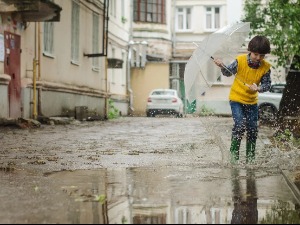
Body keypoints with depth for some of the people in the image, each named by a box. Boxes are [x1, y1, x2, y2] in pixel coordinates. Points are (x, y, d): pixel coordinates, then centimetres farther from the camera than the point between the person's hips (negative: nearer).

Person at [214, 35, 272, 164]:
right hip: (236, 98, -3)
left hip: (252, 101, 3)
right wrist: (222, 67, -21)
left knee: (253, 129, 3)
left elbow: (267, 84, -8)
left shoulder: (266, 67, -10)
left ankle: (250, 157, 19)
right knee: (240, 125, -17)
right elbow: (228, 72, -2)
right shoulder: (240, 61, -15)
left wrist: (258, 88, -28)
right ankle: (234, 153, -2)